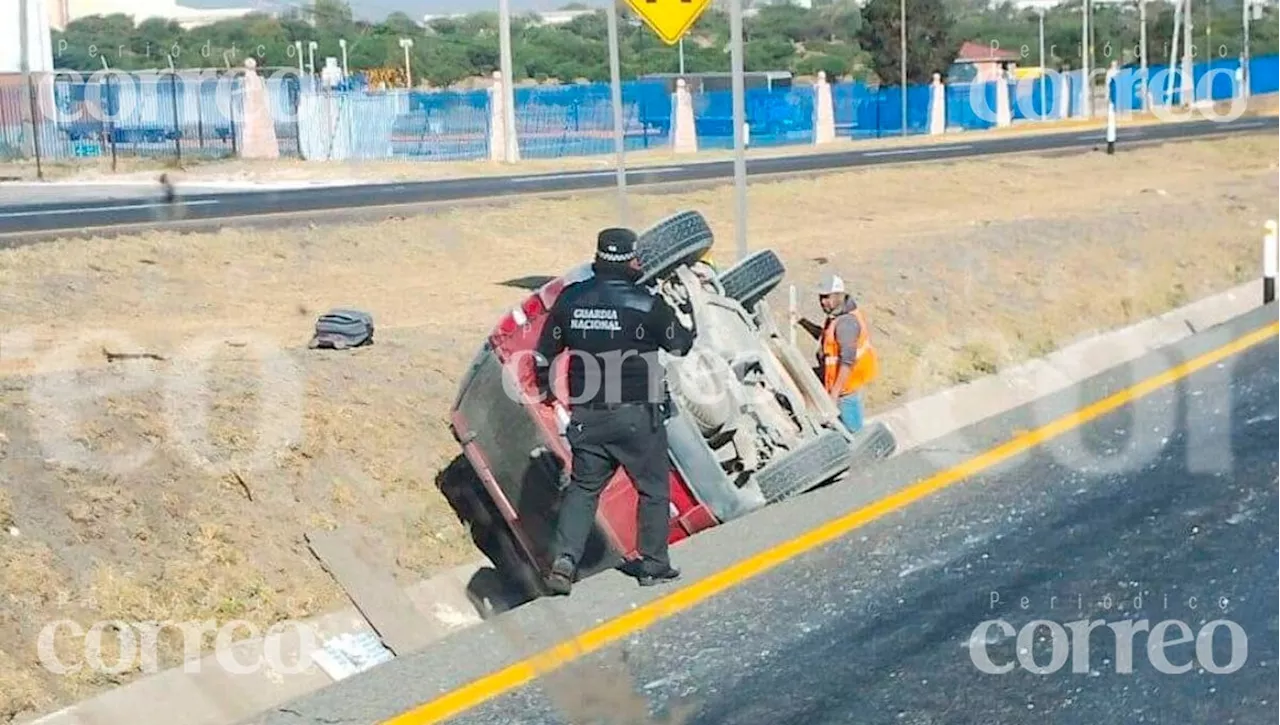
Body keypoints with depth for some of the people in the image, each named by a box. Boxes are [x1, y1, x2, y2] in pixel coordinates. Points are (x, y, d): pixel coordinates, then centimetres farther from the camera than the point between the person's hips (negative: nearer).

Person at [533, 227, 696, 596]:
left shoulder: (570, 299, -1)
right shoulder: (645, 304, -12)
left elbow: (545, 353, 8)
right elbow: (681, 344, 2)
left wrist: (545, 388, 26)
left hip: (587, 416, 3)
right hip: (637, 414, -3)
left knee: (583, 487, 15)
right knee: (654, 488, 13)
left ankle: (564, 559, -1)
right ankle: (653, 565, 18)